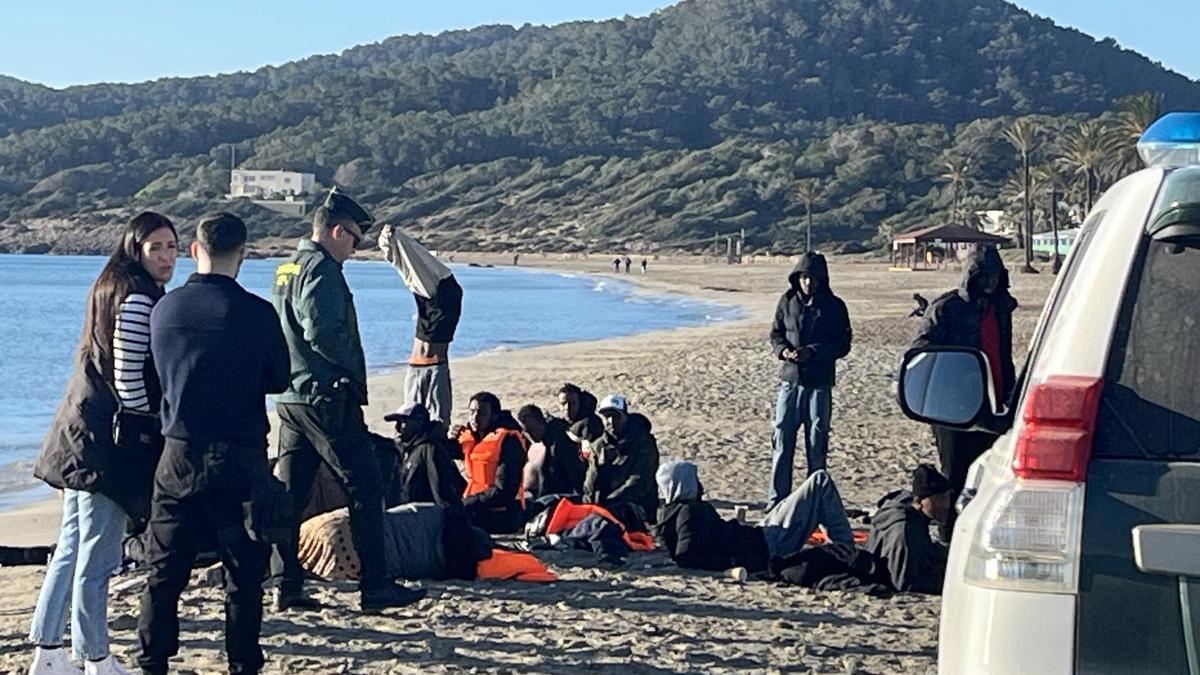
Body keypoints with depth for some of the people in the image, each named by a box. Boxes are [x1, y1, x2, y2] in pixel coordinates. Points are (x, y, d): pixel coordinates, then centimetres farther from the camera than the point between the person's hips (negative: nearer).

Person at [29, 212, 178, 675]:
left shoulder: (112, 290, 16)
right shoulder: (138, 299, -14)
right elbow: (128, 378, -19)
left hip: (81, 434, 10)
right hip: (107, 439, -10)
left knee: (71, 549, 13)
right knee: (97, 558, -2)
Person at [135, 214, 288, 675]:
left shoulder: (164, 309, -1)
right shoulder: (257, 313, -11)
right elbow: (279, 380, 2)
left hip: (179, 456, 3)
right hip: (240, 459, -3)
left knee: (164, 571, 12)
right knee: (244, 575, 6)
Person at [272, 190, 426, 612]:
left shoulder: (286, 269, 17)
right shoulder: (322, 270, -12)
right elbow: (323, 333, -22)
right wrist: (353, 371, -8)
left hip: (291, 398, 10)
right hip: (327, 398, -10)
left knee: (289, 493, 8)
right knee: (365, 487, -3)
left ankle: (288, 587, 10)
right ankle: (375, 586, -2)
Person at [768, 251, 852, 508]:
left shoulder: (834, 306, -1)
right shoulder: (788, 301, 5)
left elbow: (843, 345, -3)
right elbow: (776, 333, 12)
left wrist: (812, 352, -17)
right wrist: (783, 350, -10)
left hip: (820, 382, -2)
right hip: (790, 379, 2)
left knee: (817, 442, 4)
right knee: (783, 440, 1)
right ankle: (777, 498, 7)